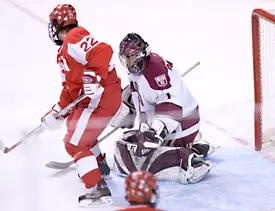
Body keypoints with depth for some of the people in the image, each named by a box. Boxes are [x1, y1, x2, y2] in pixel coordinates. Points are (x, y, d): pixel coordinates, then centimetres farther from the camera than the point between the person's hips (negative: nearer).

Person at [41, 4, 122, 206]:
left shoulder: (74, 38, -12)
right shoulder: (66, 49, 21)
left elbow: (103, 51, -28)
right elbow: (71, 86, 23)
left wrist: (95, 78, -34)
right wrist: (57, 111, 18)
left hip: (102, 96, -11)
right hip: (94, 97, 11)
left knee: (74, 143, -10)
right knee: (74, 123, 34)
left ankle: (98, 189, -16)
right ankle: (99, 165, 47)